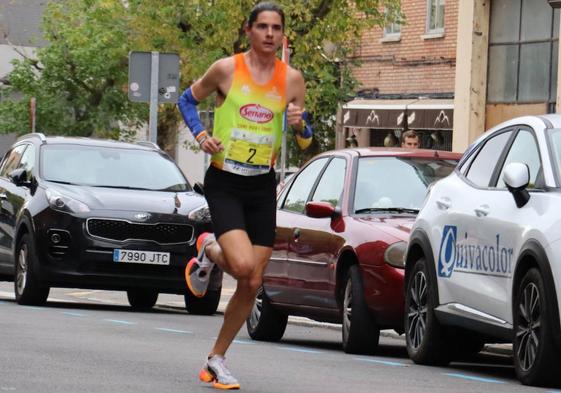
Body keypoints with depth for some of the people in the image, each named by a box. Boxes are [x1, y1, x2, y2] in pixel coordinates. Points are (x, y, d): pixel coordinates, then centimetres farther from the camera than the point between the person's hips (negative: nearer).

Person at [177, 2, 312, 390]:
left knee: (253, 284, 3)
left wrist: (300, 125, -12)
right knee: (244, 266, -24)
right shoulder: (226, 69, -5)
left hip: (263, 187, 4)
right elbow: (188, 99, 10)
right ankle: (208, 251, 12)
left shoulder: (292, 79, 3)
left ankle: (217, 359, 18)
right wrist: (201, 135, -7)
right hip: (224, 183, -4)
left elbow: (305, 141, 12)